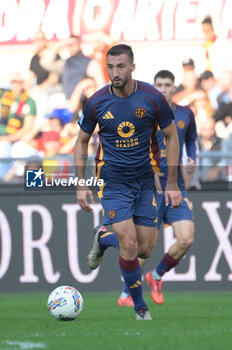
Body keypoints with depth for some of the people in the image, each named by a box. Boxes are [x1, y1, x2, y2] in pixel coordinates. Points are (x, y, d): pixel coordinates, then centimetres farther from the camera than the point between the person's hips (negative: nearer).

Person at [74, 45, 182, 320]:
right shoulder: (96, 103, -8)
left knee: (145, 250, 2)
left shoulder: (152, 98, -8)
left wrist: (172, 184, 1)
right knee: (129, 247, -14)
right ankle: (140, 306, 3)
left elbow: (171, 136, 3)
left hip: (146, 181, 2)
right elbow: (82, 142, 6)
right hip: (113, 182, -2)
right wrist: (81, 186, 0)